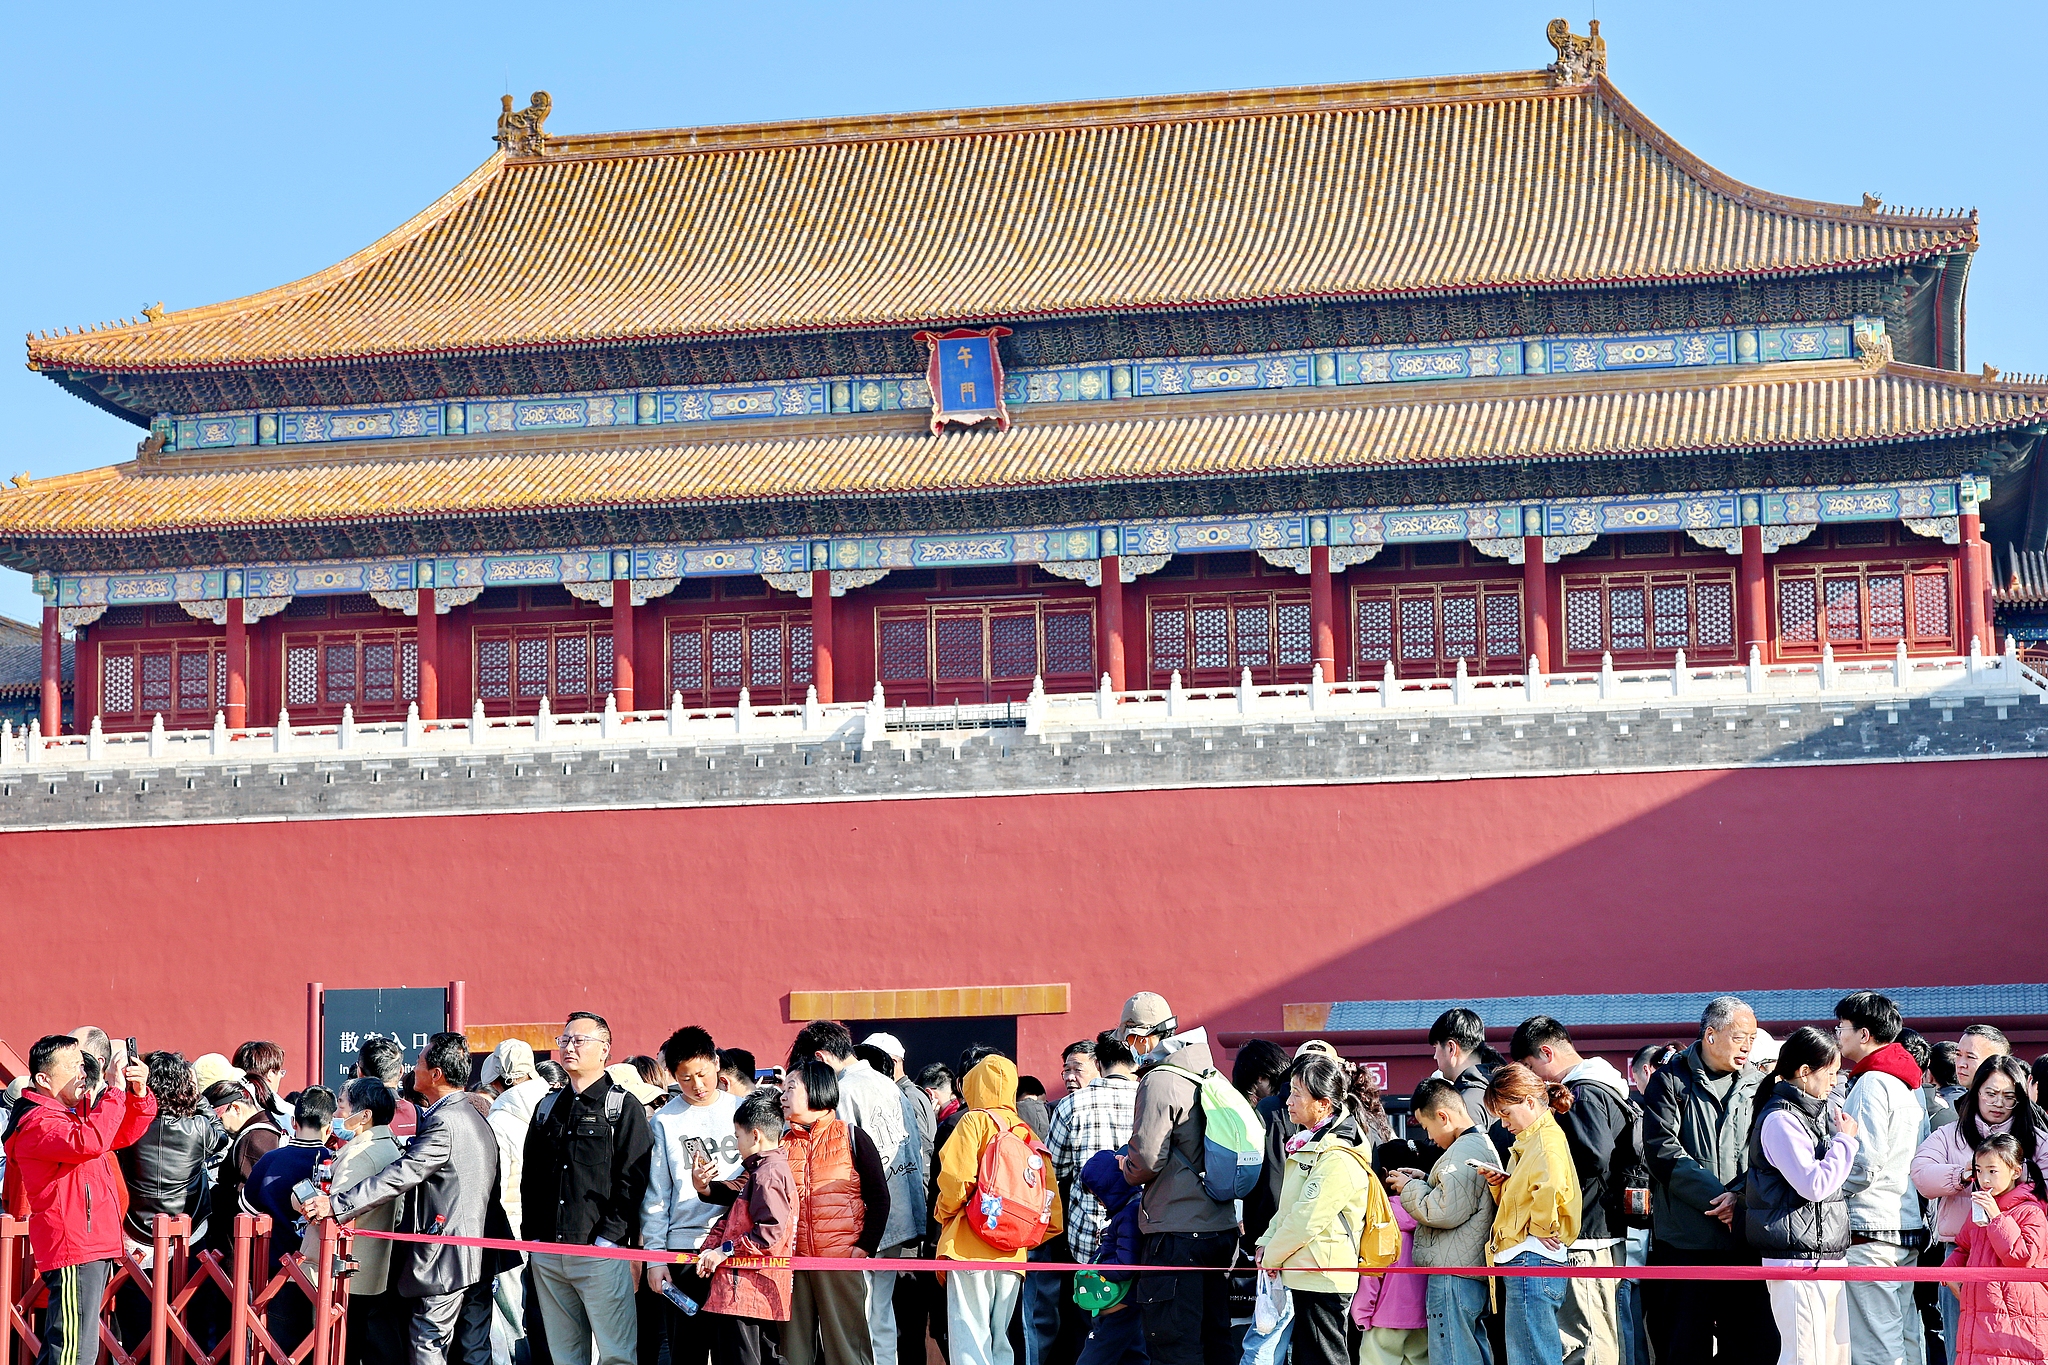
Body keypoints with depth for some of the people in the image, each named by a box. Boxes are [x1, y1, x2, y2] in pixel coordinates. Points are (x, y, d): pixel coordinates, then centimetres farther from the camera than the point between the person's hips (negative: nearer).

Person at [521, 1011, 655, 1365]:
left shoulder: (623, 1107, 0)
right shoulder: (548, 1107, 17)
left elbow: (633, 1178, -7)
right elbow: (530, 1174, 18)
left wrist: (610, 1236, -15)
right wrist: (530, 1233, 7)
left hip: (600, 1254, -6)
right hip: (546, 1253, 6)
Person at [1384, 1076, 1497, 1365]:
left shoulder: (1463, 1151, -16)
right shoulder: (1484, 1145, 17)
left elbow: (1445, 1211, -22)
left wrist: (1410, 1189, -7)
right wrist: (1424, 1181, 14)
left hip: (1453, 1277, -11)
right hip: (1477, 1275, 11)